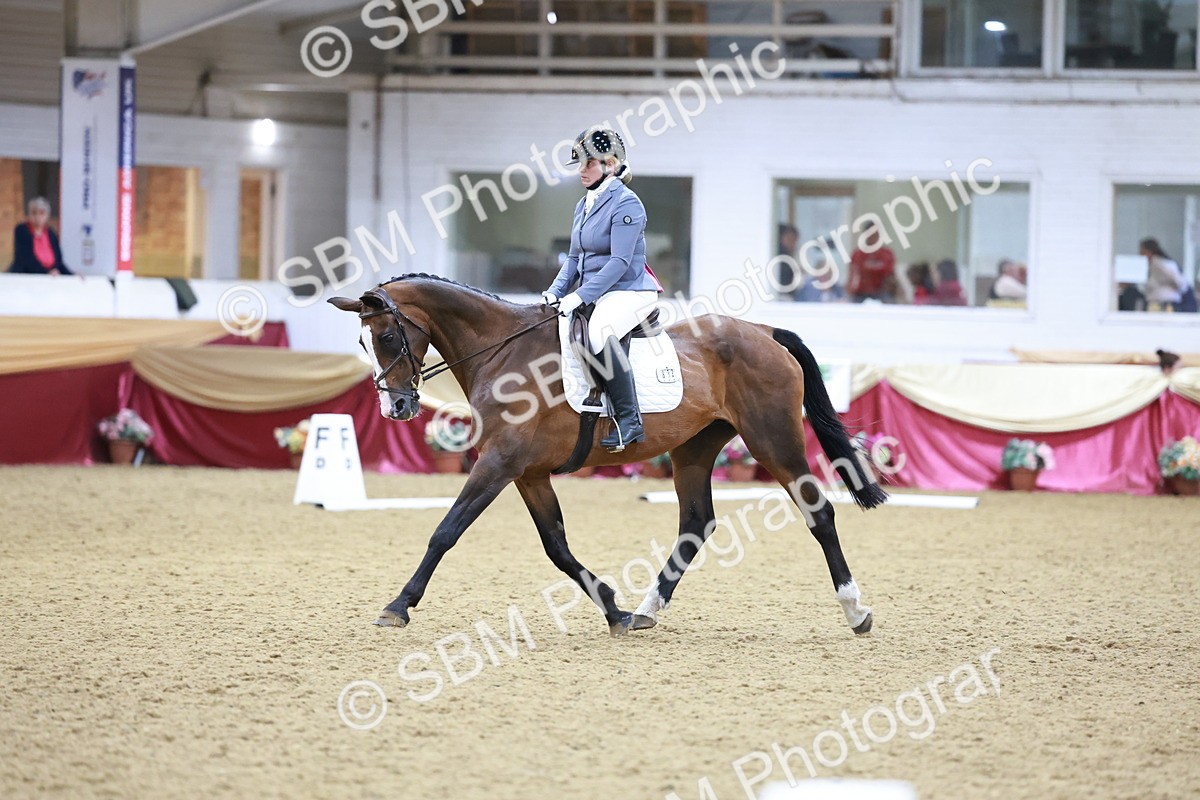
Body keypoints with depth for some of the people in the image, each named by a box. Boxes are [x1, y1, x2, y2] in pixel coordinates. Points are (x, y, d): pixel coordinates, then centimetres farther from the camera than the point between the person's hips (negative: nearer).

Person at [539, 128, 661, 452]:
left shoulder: (626, 203, -13)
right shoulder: (584, 205, 14)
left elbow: (619, 262, -20)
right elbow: (575, 258, 19)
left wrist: (580, 296, -25)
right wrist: (556, 291, 2)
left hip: (629, 291, -10)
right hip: (592, 295, 10)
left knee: (600, 330, -36)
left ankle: (629, 420, -33)